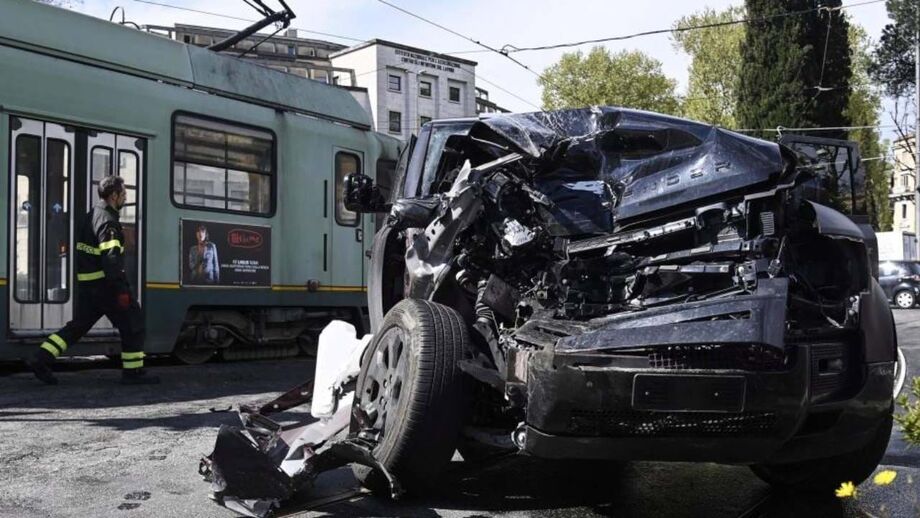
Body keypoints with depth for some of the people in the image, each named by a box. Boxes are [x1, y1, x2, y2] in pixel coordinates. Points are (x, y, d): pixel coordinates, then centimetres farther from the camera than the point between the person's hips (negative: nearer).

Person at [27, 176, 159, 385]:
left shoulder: (91, 216, 15)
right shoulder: (108, 221, -16)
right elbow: (111, 258, -23)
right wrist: (122, 290, -23)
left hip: (87, 282, 9)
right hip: (104, 284, -9)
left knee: (78, 325, 15)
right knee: (132, 323, 0)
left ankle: (41, 360, 9)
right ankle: (133, 372, 4)